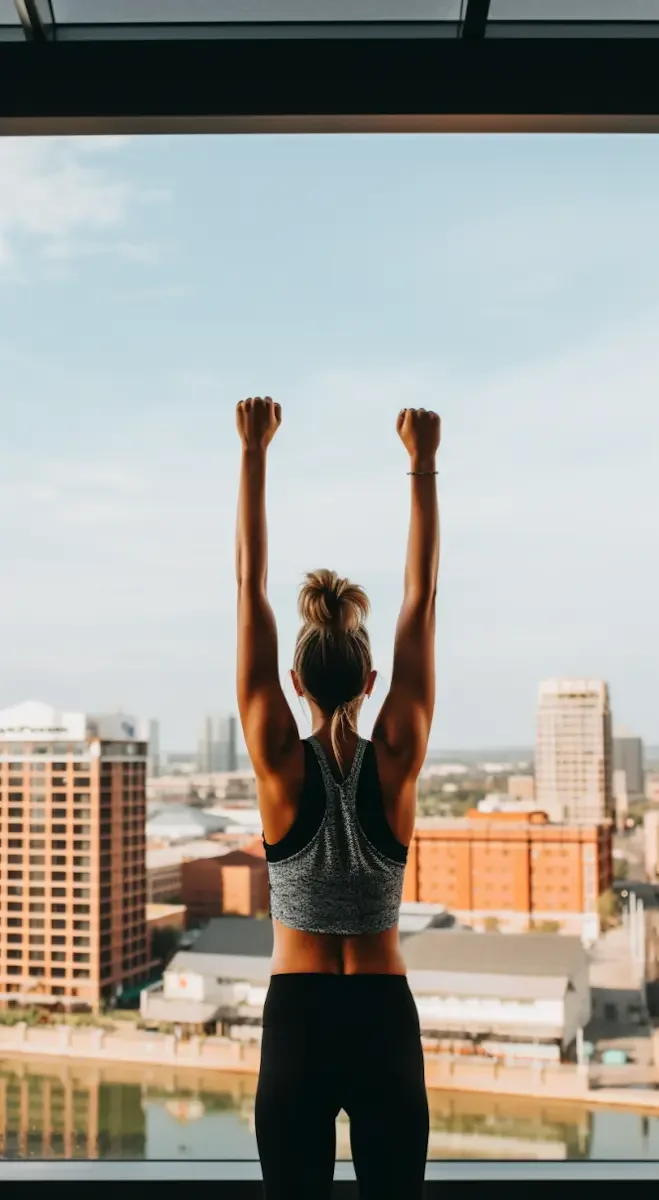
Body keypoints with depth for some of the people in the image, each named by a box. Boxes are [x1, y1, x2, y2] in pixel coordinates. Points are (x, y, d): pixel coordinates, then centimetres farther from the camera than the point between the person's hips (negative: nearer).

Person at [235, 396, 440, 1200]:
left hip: (297, 1021, -1)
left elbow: (250, 588, -9)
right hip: (384, 1022, 1)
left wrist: (253, 454, -6)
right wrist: (423, 465, -2)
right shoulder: (396, 762, -8)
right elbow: (422, 597, -6)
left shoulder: (281, 765, -10)